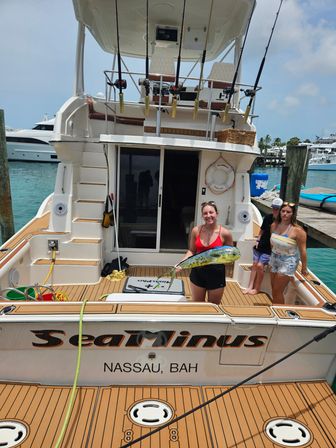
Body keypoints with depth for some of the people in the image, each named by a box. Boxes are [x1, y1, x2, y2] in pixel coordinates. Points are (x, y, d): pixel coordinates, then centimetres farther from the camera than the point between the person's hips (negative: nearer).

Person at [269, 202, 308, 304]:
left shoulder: (297, 230, -20)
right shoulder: (274, 225, -3)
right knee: (274, 289, 16)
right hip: (274, 259, 6)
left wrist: (304, 267, -10)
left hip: (287, 262, -6)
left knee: (277, 291, -1)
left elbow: (302, 250, -15)